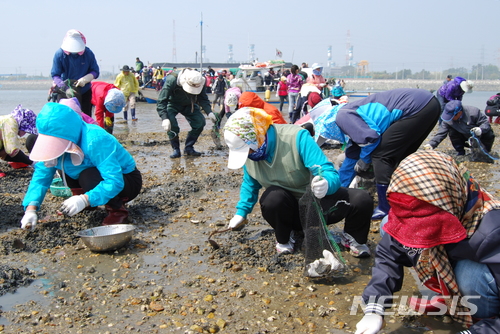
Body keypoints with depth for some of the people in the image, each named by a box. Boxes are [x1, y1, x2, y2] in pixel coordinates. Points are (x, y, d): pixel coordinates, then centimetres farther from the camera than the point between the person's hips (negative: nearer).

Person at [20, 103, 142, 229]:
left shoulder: (96, 141, -34)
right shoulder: (60, 141, -12)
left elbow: (114, 182, -40)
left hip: (124, 180, -7)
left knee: (88, 176, -35)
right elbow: (41, 176, -10)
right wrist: (31, 209, -23)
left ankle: (117, 210, -13)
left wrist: (85, 200, -50)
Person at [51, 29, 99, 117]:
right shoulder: (59, 54, -11)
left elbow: (95, 72, -4)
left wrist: (85, 79, -23)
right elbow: (55, 75, -11)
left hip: (85, 91, 1)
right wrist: (62, 85, -30)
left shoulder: (88, 53, -8)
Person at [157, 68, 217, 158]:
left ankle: (189, 148, 2)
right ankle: (176, 150, -10)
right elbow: (161, 101, -36)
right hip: (172, 104, -3)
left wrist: (209, 112, -29)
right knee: (171, 124, -29)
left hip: (189, 105, 4)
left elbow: (203, 99, -11)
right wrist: (164, 118, -48)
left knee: (200, 122, -14)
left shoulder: (199, 82, -24)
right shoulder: (171, 80, -36)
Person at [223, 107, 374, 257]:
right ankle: (283, 239, -2)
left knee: (362, 199, -25)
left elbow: (330, 173, -30)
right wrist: (241, 212, 10)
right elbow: (250, 184, 12)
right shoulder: (248, 150, -10)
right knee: (273, 197, -33)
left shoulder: (297, 137, -26)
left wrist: (326, 184, -52)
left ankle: (352, 237, 8)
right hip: (289, 210, 2)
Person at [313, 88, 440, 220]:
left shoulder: (343, 116, -6)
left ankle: (387, 210, 3)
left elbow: (370, 137, -17)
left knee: (380, 155, -3)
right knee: (401, 157, 21)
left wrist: (364, 160, 4)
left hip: (416, 107, -10)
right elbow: (352, 157, 28)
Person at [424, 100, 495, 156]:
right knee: (452, 132, -23)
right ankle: (460, 153, -1)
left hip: (480, 137, -2)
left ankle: (484, 151, -1)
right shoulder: (448, 119, -20)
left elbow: (485, 122, -23)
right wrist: (431, 144, -35)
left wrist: (481, 129, -45)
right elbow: (441, 133, -21)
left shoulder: (474, 112, -30)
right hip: (466, 137, 3)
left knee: (489, 134, -32)